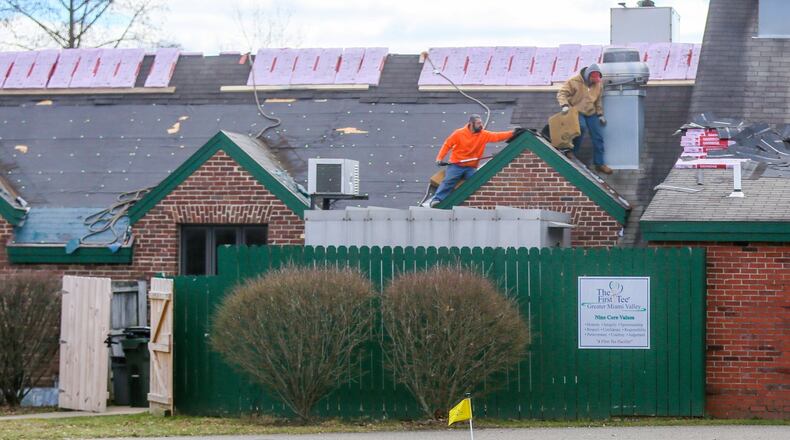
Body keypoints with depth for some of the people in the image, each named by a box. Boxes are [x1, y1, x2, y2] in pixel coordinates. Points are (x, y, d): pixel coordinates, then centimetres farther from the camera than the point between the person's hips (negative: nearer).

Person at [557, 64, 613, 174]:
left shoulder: (598, 84, 1)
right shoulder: (574, 82, -15)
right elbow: (561, 94, -15)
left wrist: (600, 115, 13)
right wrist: (565, 105, -31)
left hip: (591, 113, 5)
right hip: (577, 111, -5)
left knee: (598, 137, 1)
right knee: (581, 127, -34)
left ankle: (599, 163, 11)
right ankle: (572, 151, -14)